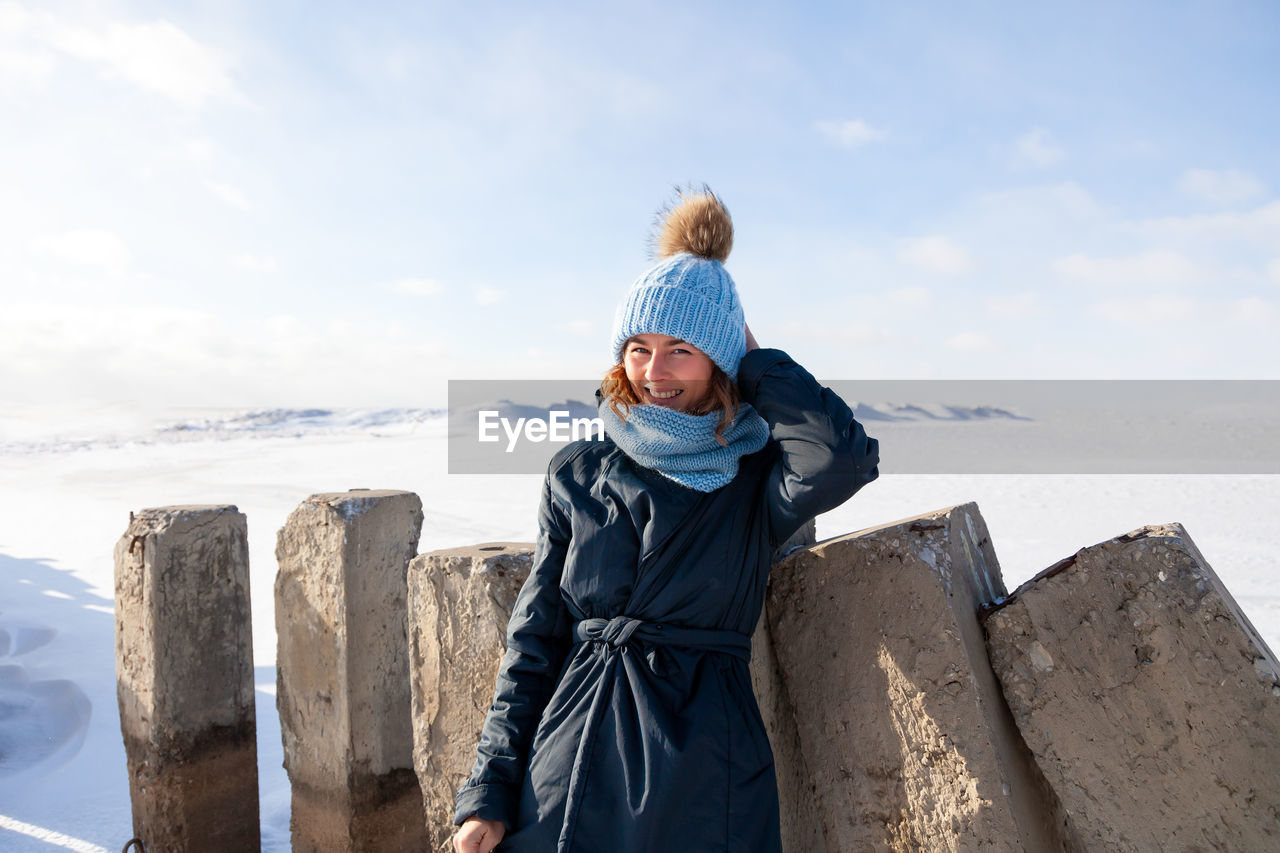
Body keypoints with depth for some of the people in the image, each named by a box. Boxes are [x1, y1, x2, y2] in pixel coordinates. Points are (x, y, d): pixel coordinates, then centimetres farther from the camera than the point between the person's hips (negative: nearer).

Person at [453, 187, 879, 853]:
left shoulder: (757, 480, -3)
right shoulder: (577, 476, 3)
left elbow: (844, 457, -27)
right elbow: (534, 640, 5)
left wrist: (753, 361, -10)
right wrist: (490, 791, 0)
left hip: (704, 787, -1)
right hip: (565, 778, 2)